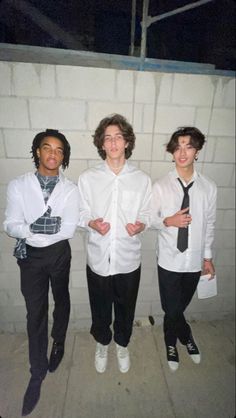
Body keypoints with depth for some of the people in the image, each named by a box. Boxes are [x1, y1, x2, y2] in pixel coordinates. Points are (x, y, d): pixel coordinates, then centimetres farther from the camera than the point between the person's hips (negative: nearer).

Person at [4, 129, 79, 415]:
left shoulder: (70, 189, -9)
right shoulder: (18, 186, -8)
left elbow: (68, 229, -16)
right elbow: (10, 226, -12)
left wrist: (29, 232, -19)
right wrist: (35, 227, -30)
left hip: (58, 254, 1)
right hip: (30, 256, 0)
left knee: (61, 301, 21)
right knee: (35, 313, 9)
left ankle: (58, 343, 52)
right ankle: (37, 373, 32)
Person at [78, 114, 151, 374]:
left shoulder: (142, 180, -4)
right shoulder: (87, 178, -6)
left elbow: (146, 214, 3)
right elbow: (81, 213, 0)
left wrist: (140, 225, -18)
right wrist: (92, 223, -21)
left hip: (128, 260, 1)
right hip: (98, 259, 0)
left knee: (125, 308, 22)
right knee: (100, 309, 22)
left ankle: (122, 344, 53)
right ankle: (102, 343, 53)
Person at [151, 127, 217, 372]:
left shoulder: (208, 188, -4)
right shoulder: (160, 186, -10)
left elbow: (209, 224, 5)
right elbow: (150, 220, -3)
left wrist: (207, 257, 8)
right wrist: (168, 221, -22)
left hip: (194, 260, 2)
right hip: (169, 260, -2)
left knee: (179, 308, 19)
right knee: (172, 309, 9)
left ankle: (172, 343, 50)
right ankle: (185, 336, 45)